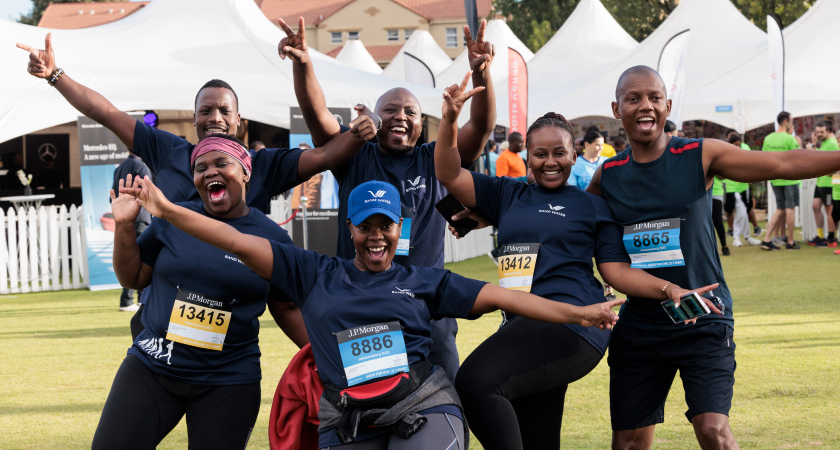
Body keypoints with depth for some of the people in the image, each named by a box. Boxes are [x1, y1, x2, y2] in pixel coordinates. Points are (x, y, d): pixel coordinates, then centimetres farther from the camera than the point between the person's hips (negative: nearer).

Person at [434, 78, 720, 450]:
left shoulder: (592, 206, 9)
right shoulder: (508, 195, 19)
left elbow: (615, 270, 5)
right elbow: (449, 175, 13)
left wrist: (669, 289, -10)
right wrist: (450, 119, -2)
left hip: (571, 325, -6)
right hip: (522, 328, 6)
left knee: (475, 381, -29)